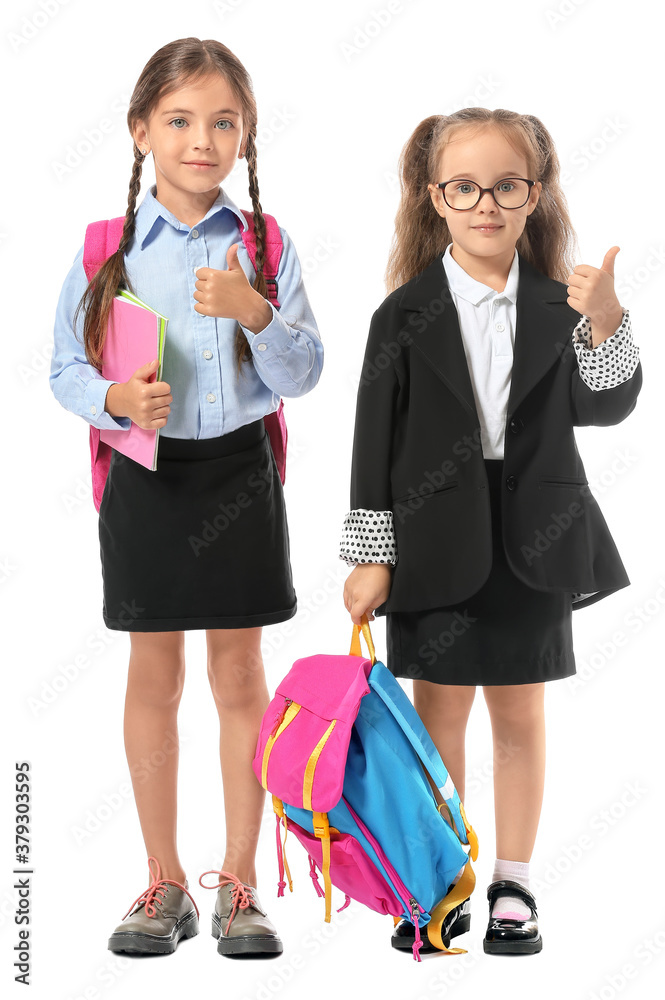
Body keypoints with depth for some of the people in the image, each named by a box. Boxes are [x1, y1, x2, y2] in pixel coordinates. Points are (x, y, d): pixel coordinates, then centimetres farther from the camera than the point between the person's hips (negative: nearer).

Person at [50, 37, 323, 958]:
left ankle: (239, 883, 18)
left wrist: (258, 313, -22)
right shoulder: (106, 249, -2)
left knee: (240, 672, 6)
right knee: (154, 672, 8)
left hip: (238, 470, 0)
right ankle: (166, 882, 21)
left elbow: (302, 376, -4)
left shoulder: (266, 247, -1)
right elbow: (67, 370, 1)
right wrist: (115, 399, -18)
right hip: (146, 472, 0)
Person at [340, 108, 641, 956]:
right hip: (438, 541, -1)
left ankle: (513, 885, 23)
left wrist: (604, 325, -25)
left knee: (520, 712, 10)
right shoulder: (405, 314, -4)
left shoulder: (558, 305, 0)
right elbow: (377, 439, -3)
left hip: (532, 541, 1)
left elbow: (605, 408, -8)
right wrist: (370, 554, -5)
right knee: (439, 711, 9)